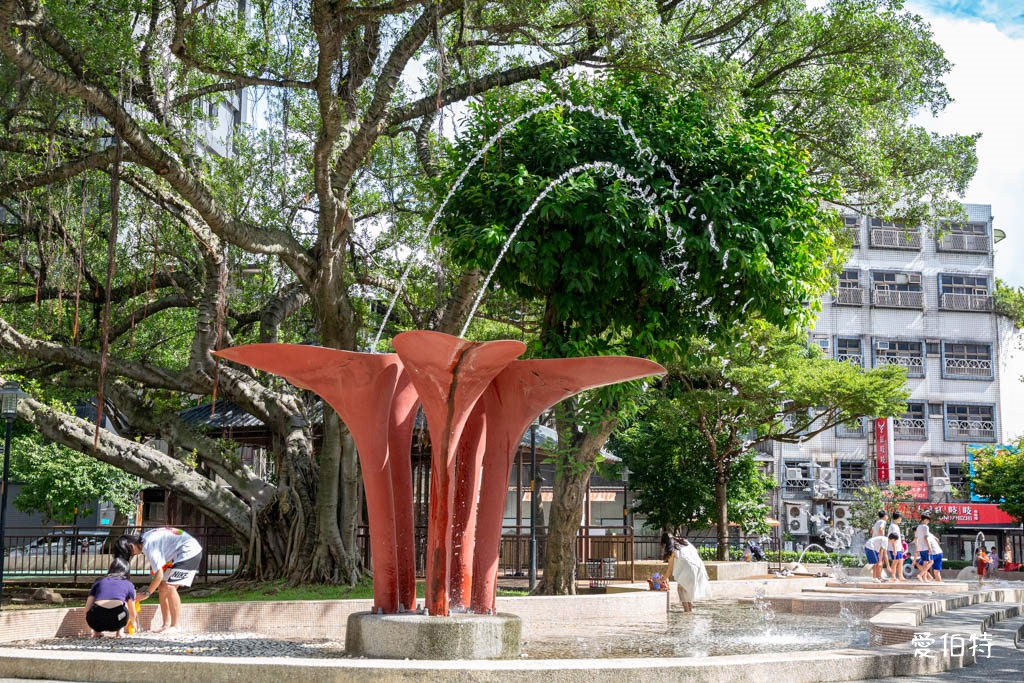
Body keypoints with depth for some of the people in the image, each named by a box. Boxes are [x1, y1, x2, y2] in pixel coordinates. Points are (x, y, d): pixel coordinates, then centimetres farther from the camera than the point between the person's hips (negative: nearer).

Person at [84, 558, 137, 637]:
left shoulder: (99, 581, 28)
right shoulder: (128, 584, 26)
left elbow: (87, 609, 21)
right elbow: (132, 613, 35)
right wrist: (132, 623, 60)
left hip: (96, 620, 1)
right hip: (117, 620, -1)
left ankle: (97, 631, 19)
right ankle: (119, 631, 19)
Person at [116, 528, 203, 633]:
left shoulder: (148, 546, -23)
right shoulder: (146, 538, 6)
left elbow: (159, 574, -23)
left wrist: (147, 593, -14)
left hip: (189, 551, -10)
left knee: (169, 587, -17)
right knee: (162, 587, 6)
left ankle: (175, 626, -14)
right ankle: (166, 625, 6)